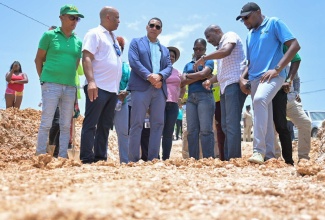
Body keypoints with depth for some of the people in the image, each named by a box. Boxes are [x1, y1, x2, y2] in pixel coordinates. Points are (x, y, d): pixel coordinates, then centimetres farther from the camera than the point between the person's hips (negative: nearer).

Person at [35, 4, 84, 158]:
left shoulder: (78, 42, 11)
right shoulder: (49, 35, 1)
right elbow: (39, 59, 5)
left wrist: (69, 79, 12)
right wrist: (43, 79, 4)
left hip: (70, 87, 5)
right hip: (51, 84, -4)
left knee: (66, 125, 5)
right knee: (46, 122, -7)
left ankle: (62, 157, 10)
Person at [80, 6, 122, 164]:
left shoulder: (113, 38, 22)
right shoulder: (94, 34, -2)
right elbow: (86, 58, -13)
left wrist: (119, 87, 16)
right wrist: (91, 81, -25)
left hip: (112, 89, 8)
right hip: (98, 87, -8)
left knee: (105, 126, 8)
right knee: (91, 124, -7)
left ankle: (100, 158, 12)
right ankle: (87, 159, -6)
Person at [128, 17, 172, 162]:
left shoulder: (165, 50, 26)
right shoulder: (136, 42, 12)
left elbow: (169, 67, 11)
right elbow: (134, 61, -4)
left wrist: (159, 76, -12)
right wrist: (149, 76, -15)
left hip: (159, 90, 5)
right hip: (141, 88, -5)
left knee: (158, 124, 1)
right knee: (137, 124, -7)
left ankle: (153, 159, 4)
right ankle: (133, 160, -7)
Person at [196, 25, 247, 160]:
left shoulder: (230, 36, 2)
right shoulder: (220, 47, 26)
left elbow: (226, 51, -19)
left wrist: (204, 58, -10)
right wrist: (211, 81, 9)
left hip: (234, 83, -10)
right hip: (225, 87, 10)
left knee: (232, 123, -16)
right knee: (225, 125, 6)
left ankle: (234, 159, -18)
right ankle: (227, 158, 8)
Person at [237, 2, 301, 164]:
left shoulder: (274, 23, 2)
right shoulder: (249, 36, 22)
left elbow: (294, 46, -7)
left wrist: (277, 69, -15)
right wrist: (242, 78, 8)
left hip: (273, 76, -8)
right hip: (255, 79, 8)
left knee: (260, 99, -33)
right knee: (265, 119, 5)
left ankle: (259, 151, -36)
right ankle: (269, 155, 9)